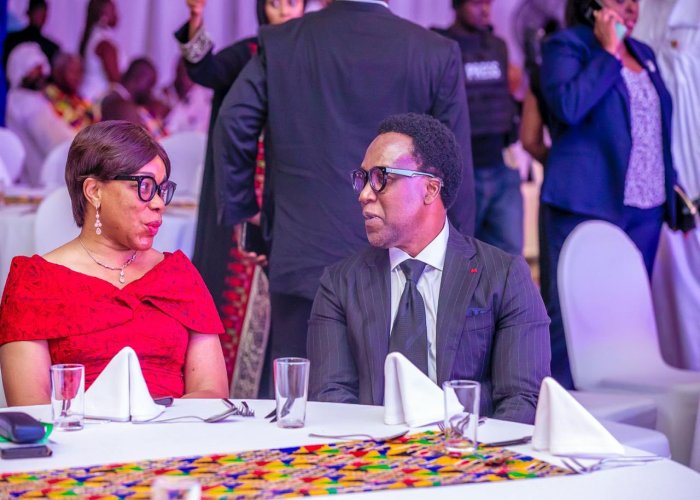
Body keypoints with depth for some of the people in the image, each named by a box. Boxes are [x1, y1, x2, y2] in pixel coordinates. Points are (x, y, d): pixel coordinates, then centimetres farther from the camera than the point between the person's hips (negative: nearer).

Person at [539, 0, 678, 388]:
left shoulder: (643, 53, 18)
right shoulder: (566, 45, -3)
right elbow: (568, 107, -21)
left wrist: (671, 187, 16)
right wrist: (609, 52, -13)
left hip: (645, 209, 7)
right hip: (587, 205, -7)